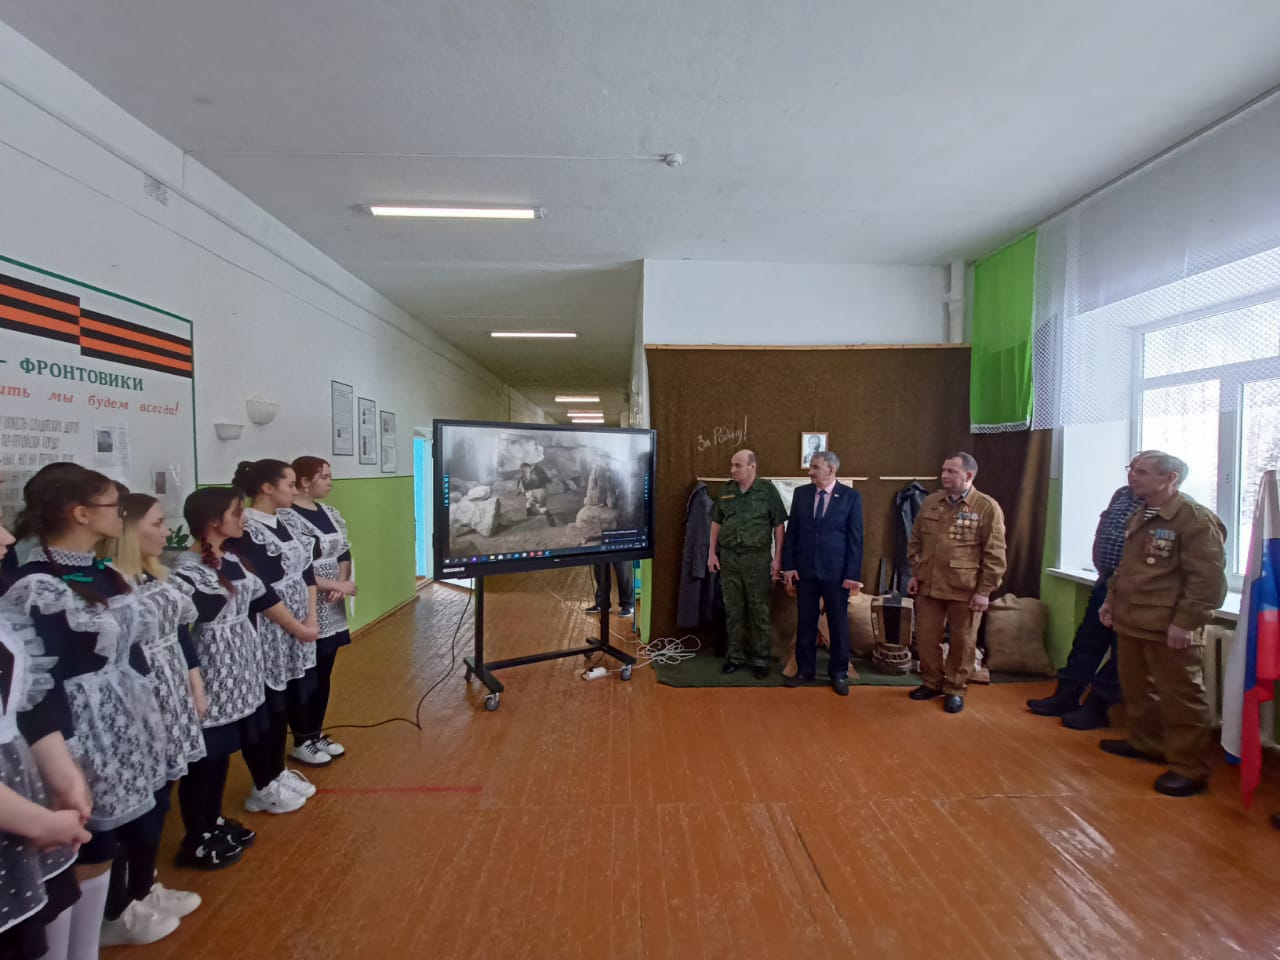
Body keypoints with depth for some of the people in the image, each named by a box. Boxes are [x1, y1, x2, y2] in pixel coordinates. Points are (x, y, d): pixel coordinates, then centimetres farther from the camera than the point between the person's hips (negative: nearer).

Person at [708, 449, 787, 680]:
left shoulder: (767, 490, -6)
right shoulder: (726, 491, 5)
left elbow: (778, 525, -4)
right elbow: (716, 523, 11)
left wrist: (777, 557, -7)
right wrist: (712, 553, 7)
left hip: (758, 559, -3)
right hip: (729, 558, 3)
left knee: (759, 611, 6)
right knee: (733, 610, 11)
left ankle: (760, 659, 19)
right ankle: (736, 655, 25)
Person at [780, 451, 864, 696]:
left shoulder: (851, 496, -4)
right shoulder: (801, 493, 4)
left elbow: (855, 538, -5)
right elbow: (791, 532, 5)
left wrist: (853, 574, -9)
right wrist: (789, 565, 0)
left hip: (836, 572, -2)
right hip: (805, 570, 2)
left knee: (838, 624, 9)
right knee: (805, 623, 10)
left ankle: (839, 673, 24)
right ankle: (805, 670, 24)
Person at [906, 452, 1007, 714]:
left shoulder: (987, 507, -9)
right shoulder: (930, 502, 4)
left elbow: (995, 555, -9)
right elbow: (915, 541, 12)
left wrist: (984, 591, -11)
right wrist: (914, 574, 8)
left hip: (965, 590, -4)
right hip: (928, 585, 4)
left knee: (962, 642, 10)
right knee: (926, 638, 12)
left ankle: (955, 689, 27)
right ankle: (931, 683, 30)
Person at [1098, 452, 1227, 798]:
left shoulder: (1196, 518, -13)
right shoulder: (1139, 517, 13)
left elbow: (1209, 578, -17)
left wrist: (1185, 622, -20)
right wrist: (1111, 599, 15)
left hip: (1168, 628, -8)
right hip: (1131, 622, 9)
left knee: (1180, 698, 4)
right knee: (1136, 689, 20)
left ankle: (1189, 769, 17)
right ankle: (1145, 743, 38)